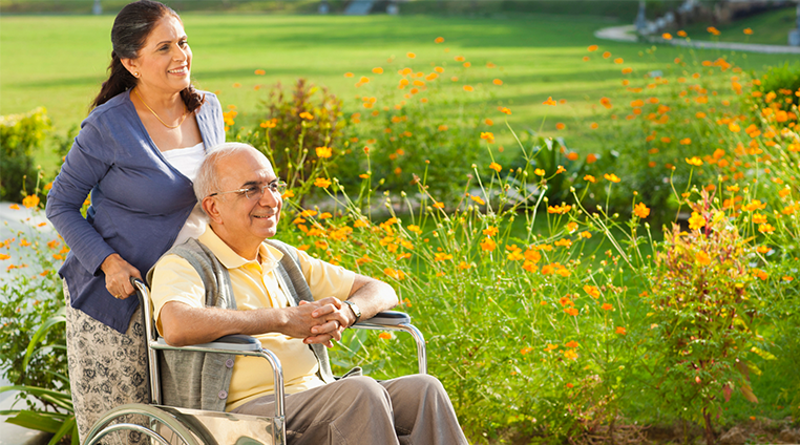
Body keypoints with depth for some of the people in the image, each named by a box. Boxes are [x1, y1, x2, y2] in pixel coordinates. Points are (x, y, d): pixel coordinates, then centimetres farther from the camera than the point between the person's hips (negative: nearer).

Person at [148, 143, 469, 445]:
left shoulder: (285, 260, 22)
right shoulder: (183, 265, 0)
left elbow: (381, 291, 24)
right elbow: (177, 326, -24)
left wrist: (345, 312, -3)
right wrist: (283, 319, -19)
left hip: (317, 399, 7)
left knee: (422, 390, -19)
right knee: (359, 392, -32)